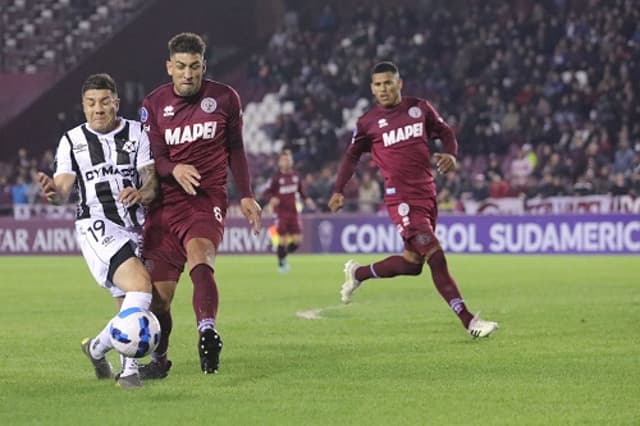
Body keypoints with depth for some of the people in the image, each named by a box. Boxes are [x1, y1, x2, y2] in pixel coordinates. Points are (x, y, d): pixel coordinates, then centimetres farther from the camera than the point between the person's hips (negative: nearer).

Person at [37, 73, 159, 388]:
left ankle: (98, 347, 29)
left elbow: (152, 182, 0)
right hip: (97, 227, -4)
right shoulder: (72, 141, 6)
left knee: (130, 308, 5)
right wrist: (53, 192, -25)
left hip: (134, 228, 4)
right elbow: (62, 192, -1)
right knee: (140, 283, -25)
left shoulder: (137, 133, 8)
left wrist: (141, 193, -23)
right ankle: (128, 367, -18)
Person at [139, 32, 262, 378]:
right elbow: (153, 157, 0)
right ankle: (158, 359, 24)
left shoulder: (224, 98, 5)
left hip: (208, 200, -2)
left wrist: (246, 196, 9)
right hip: (165, 203, 2)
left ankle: (207, 332, -54)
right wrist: (174, 170, -22)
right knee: (159, 291, 0)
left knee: (199, 256, -33)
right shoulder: (154, 104, 5)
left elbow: (235, 150, 15)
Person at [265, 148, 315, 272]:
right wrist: (272, 198, -26)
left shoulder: (296, 176, 5)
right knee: (283, 239, -6)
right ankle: (281, 263, 14)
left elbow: (301, 189, 19)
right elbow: (267, 192, -5)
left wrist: (307, 199, 4)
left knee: (297, 241, -2)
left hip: (293, 212, 4)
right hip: (281, 212, -4)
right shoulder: (276, 178, -8)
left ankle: (284, 254, 26)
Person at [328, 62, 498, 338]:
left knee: (412, 263, 13)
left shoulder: (420, 108, 7)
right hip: (401, 199, -5)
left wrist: (450, 154, -5)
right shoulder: (368, 122, 1)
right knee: (436, 258, -16)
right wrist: (338, 190, 3)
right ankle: (470, 322, -18)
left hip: (427, 194, 5)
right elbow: (352, 155, 11)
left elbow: (444, 132, 16)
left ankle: (358, 273, 37)